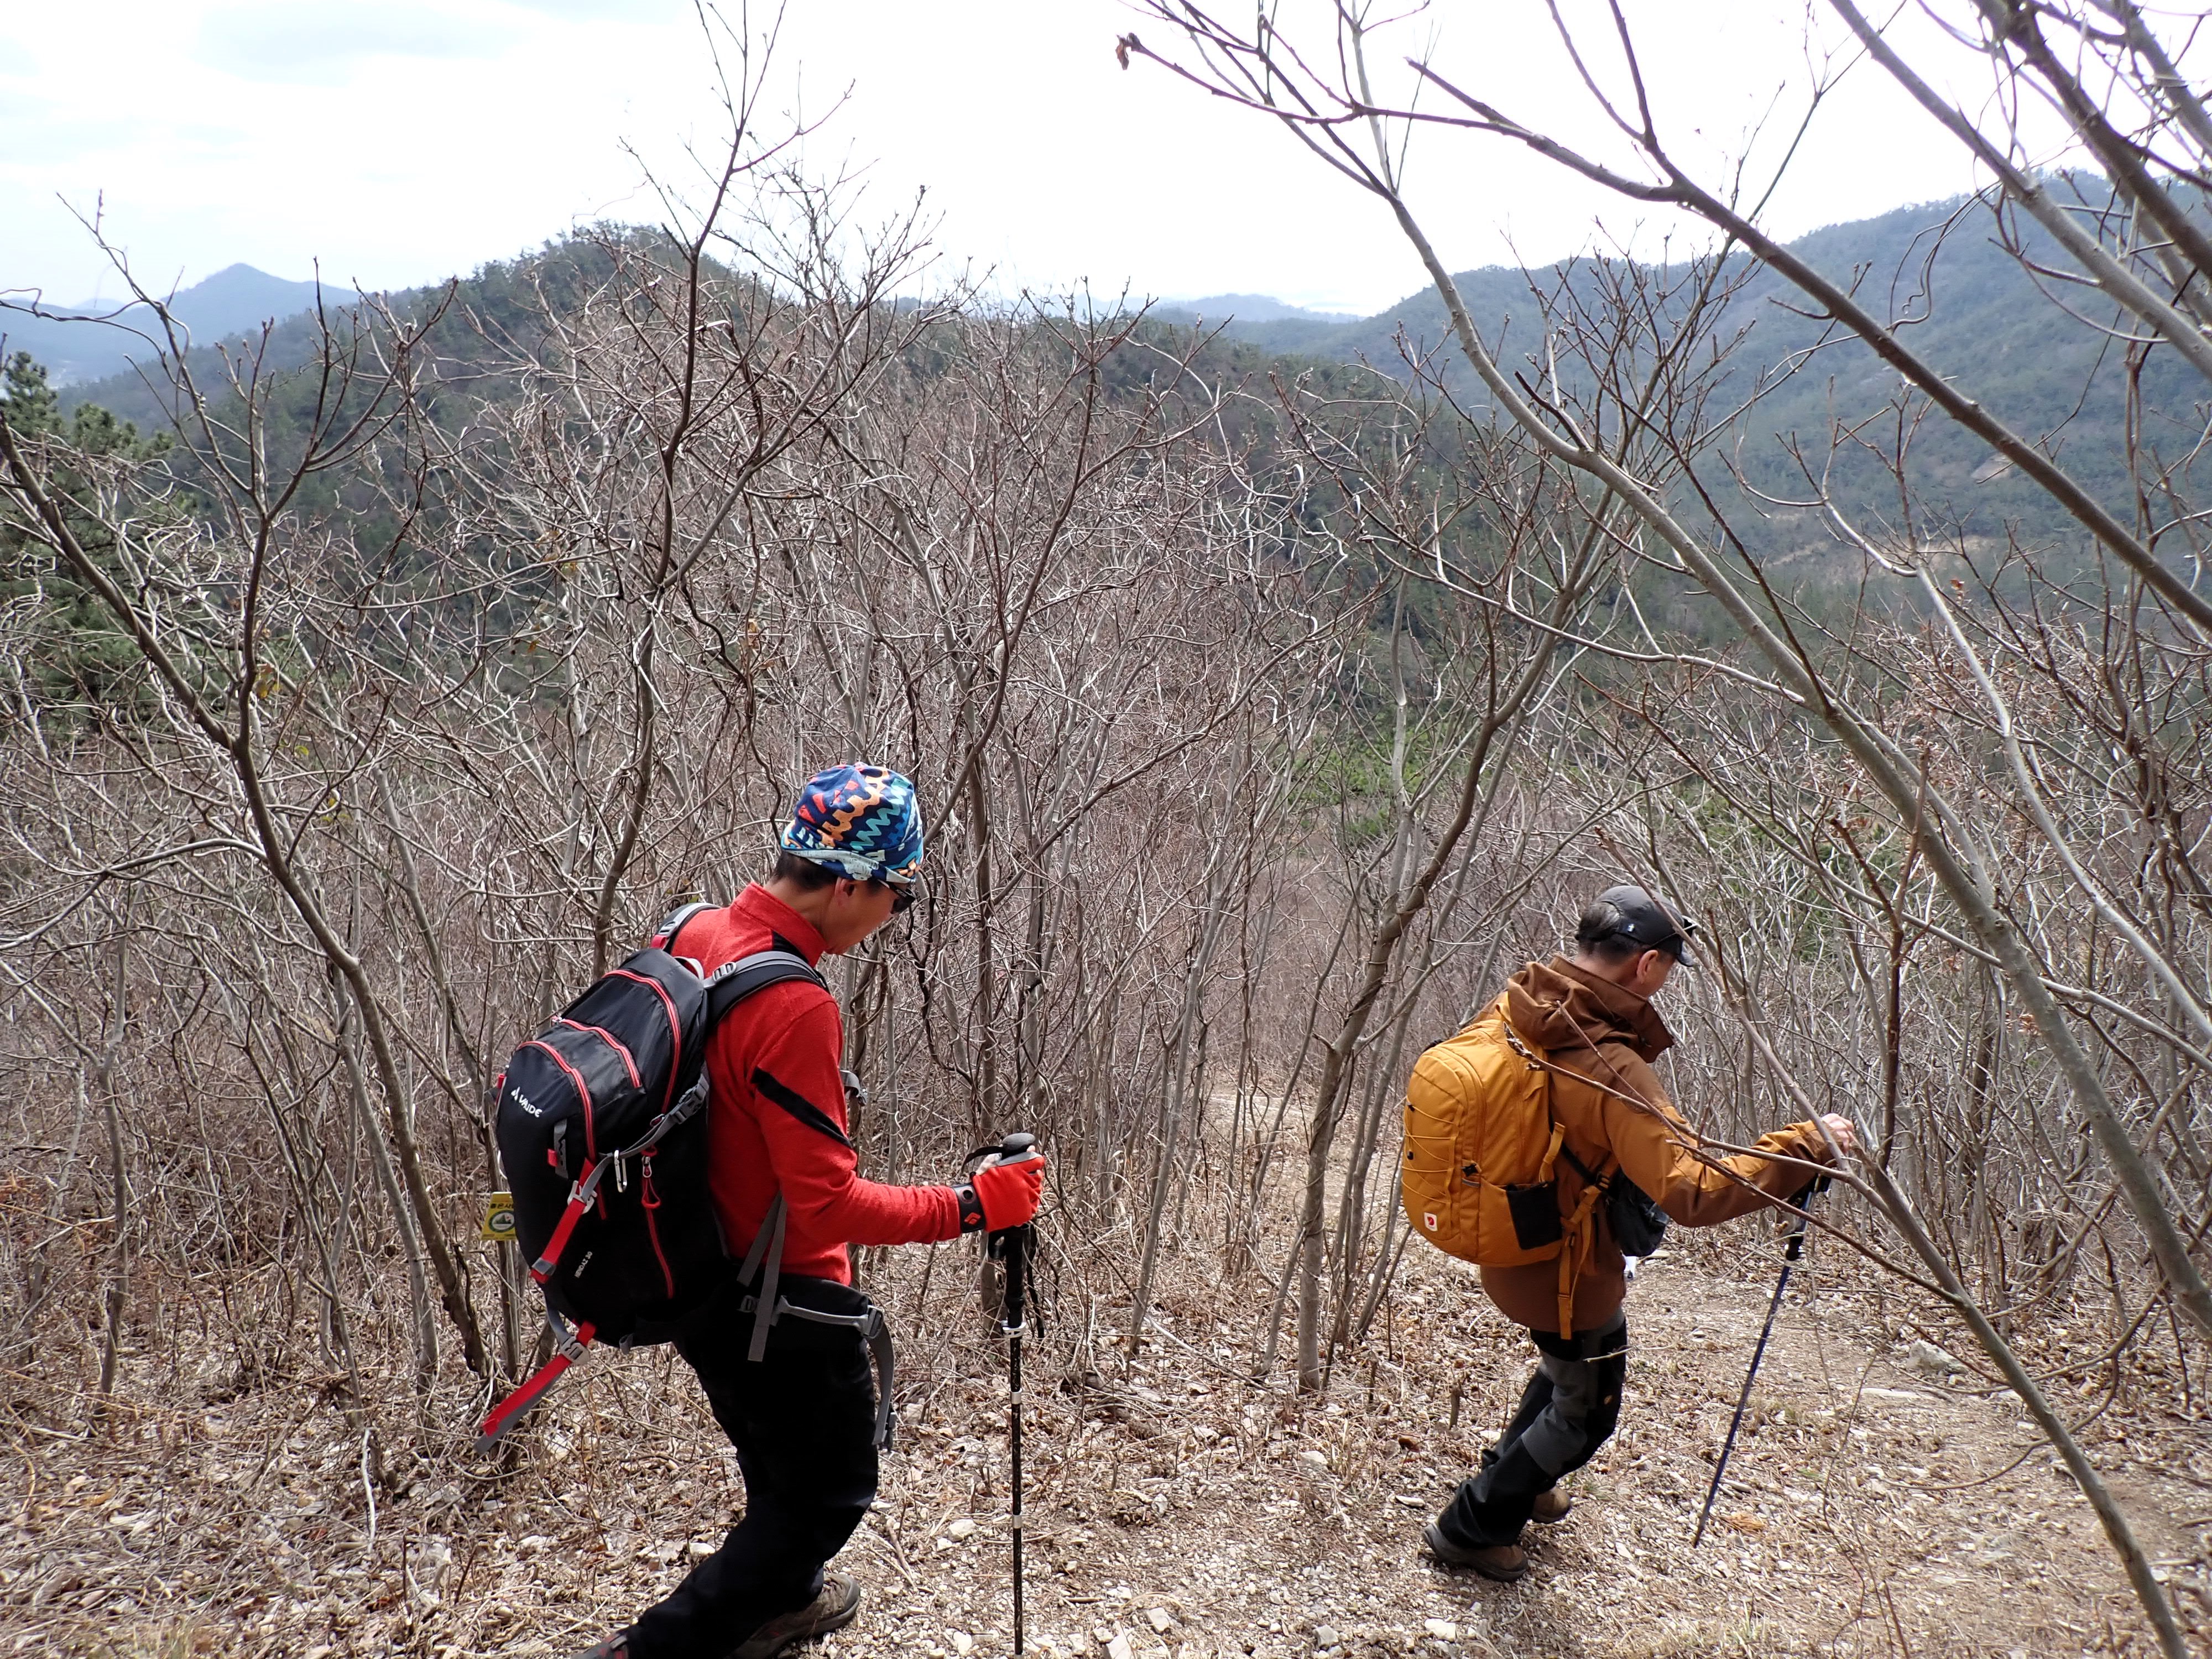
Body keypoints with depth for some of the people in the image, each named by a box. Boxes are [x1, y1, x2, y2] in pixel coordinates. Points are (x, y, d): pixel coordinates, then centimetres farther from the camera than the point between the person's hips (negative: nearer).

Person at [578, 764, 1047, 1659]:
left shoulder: (691, 935, -4)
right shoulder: (794, 1010, -31)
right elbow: (830, 1207, -29)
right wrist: (970, 1206, -21)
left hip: (696, 1276, 9)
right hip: (779, 1302, -9)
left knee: (778, 1463, 31)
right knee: (828, 1493, 13)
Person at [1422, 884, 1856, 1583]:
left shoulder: (1516, 1008, -11)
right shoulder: (1610, 1070, -35)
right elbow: (1693, 1191, -39)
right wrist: (1806, 1147, -31)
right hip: (1567, 1272, -8)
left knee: (1567, 1363, 35)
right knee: (1584, 1413, 19)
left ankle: (1511, 1478, 55)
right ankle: (1471, 1529, 31)